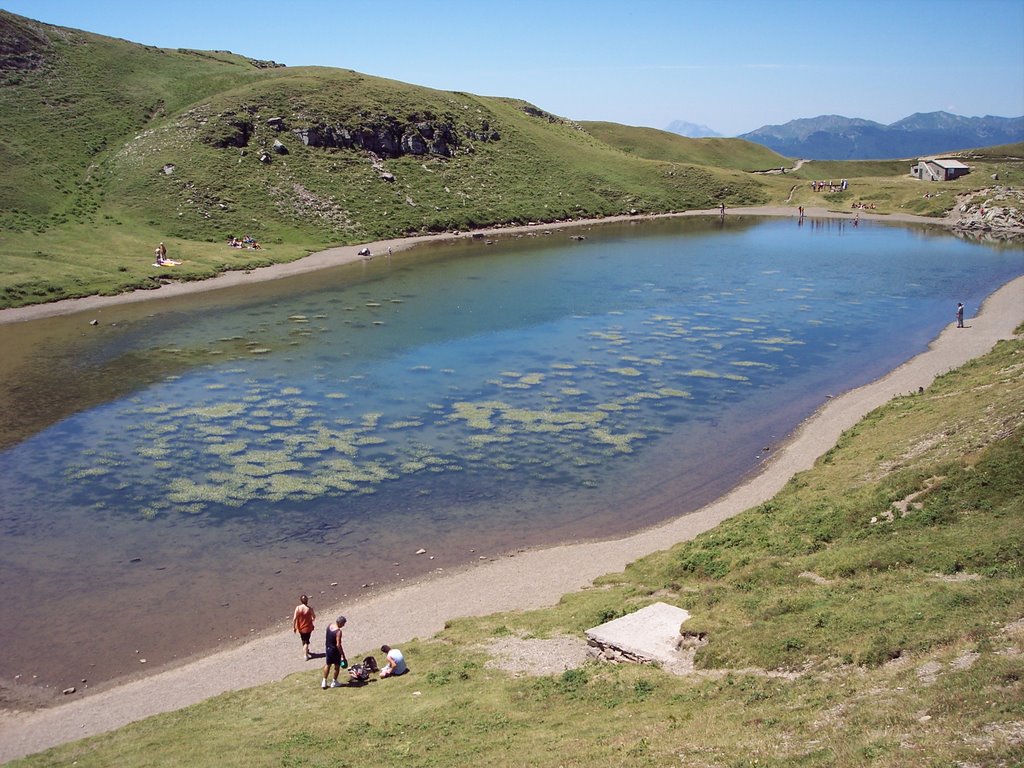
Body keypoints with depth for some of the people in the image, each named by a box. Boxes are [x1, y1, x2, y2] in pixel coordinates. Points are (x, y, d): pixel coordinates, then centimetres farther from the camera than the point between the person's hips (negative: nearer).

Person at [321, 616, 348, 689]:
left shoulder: (330, 625, -3)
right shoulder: (338, 631, -27)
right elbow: (338, 644, -27)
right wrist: (342, 655, -20)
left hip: (328, 648, 7)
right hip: (335, 650, -7)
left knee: (327, 664, 19)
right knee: (337, 666, 12)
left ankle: (324, 682, 23)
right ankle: (334, 682, 22)